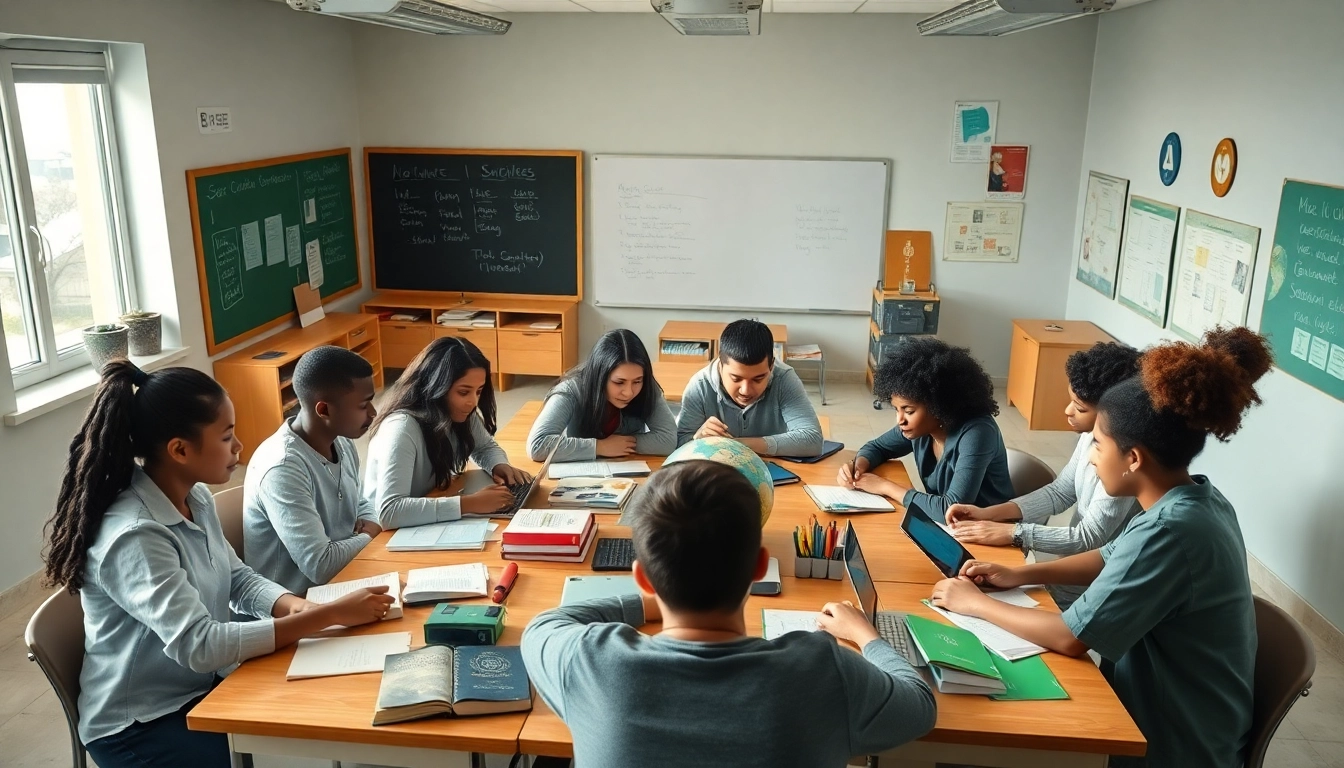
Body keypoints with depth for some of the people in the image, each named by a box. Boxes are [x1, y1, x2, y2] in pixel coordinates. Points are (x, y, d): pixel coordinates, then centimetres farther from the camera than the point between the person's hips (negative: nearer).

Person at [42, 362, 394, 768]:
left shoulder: (195, 497, -3)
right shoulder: (135, 536, -28)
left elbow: (239, 579, 5)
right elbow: (198, 645, -33)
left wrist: (299, 606, -16)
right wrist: (331, 615, -32)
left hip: (201, 687, 7)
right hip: (139, 723, -7)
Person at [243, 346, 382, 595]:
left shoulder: (341, 442, 0)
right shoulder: (282, 468, -25)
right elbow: (321, 566, -28)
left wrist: (370, 524, -4)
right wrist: (370, 537, -12)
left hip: (342, 583, 7)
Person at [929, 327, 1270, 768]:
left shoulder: (1170, 531, -32)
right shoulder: (1197, 499, -2)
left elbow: (1072, 637, -27)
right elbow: (1116, 558, 14)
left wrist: (975, 603, -14)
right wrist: (1020, 575, 5)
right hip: (1171, 708, 8)